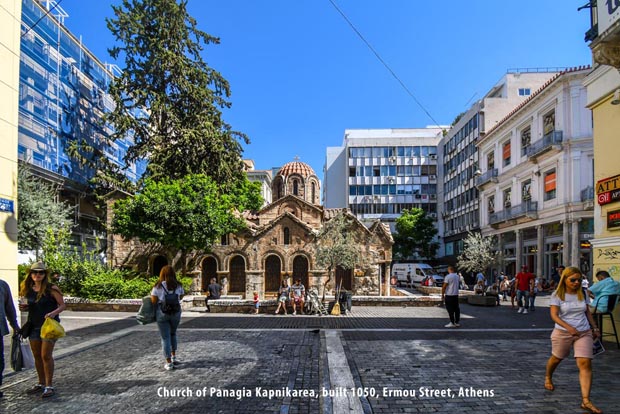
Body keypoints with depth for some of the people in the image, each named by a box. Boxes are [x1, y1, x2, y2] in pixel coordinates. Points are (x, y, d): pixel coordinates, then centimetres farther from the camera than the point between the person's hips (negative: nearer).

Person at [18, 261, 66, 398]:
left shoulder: (51, 288, -11)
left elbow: (62, 305, -10)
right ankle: (41, 383, 26)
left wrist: (54, 313, -28)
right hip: (34, 326, 6)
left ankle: (49, 386, 4)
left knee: (46, 355, -6)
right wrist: (24, 308, -2)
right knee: (37, 356, 12)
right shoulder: (29, 289, 5)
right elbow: (31, 306, 19)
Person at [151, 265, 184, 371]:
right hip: (176, 313, 2)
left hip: (162, 313, -2)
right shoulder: (178, 286, -1)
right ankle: (174, 357, 28)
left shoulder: (158, 286, -6)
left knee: (165, 338, 4)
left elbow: (153, 301, -7)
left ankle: (169, 363, 5)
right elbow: (180, 298, 0)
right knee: (173, 334, 25)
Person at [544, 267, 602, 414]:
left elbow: (587, 312, 18)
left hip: (584, 333, 3)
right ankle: (548, 377, 49)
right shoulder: (557, 295, -10)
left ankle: (586, 400, -13)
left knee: (585, 363, -12)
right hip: (563, 333, -2)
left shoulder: (582, 294, 4)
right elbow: (554, 315, -18)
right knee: (556, 358, 17)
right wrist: (569, 327, -31)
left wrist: (595, 328, 13)